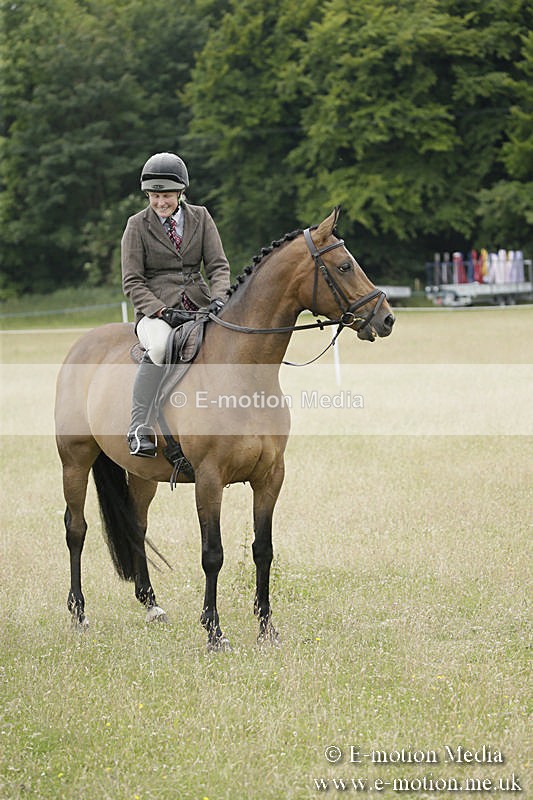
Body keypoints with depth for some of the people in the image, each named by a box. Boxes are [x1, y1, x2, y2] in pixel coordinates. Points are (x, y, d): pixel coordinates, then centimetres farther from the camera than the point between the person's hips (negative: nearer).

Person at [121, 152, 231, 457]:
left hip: (199, 305, 3)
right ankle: (140, 429, -36)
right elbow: (132, 282, -1)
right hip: (156, 309, -3)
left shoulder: (200, 218, 10)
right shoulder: (138, 225, 3)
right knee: (160, 345, -38)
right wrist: (160, 311, -17)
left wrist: (218, 299, -17)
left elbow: (218, 265, 4)